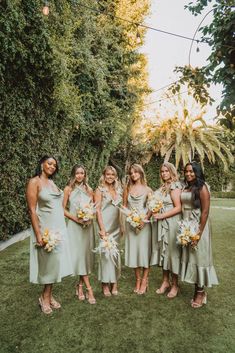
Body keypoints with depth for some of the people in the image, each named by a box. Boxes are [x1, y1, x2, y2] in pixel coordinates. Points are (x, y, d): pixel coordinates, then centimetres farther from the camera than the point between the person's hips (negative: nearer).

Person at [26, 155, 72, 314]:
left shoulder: (52, 182, 11)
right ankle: (45, 297, 25)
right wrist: (38, 234, -18)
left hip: (59, 228, 7)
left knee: (55, 261, 12)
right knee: (48, 262, 4)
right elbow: (32, 210, -15)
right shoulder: (35, 182, -10)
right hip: (46, 229, -7)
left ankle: (48, 295, 29)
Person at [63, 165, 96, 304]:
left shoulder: (89, 189, 6)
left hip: (88, 225, 4)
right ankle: (89, 288, 3)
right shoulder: (68, 189, -3)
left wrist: (90, 218, -6)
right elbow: (63, 209, -3)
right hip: (74, 225, -3)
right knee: (79, 255, -5)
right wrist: (76, 218, -14)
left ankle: (80, 285, 23)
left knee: (86, 254, 7)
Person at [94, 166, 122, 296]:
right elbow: (97, 210, -9)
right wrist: (102, 228, -15)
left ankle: (114, 282, 23)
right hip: (105, 225, -5)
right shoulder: (100, 190, -4)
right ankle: (105, 284, 14)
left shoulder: (118, 190, 11)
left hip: (116, 226, 5)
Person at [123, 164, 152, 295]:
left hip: (144, 223, -2)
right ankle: (138, 280, 21)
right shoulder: (128, 189, 6)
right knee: (133, 250, 8)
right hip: (131, 223, 3)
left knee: (145, 250, 1)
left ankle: (144, 281, 14)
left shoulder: (147, 189, -1)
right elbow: (124, 206, 9)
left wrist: (144, 219, -15)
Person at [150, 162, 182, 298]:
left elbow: (178, 208, -17)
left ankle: (175, 285, 21)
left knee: (172, 251, 3)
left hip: (172, 223, -7)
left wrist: (161, 215, -17)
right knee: (163, 250, 13)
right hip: (161, 224, 7)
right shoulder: (162, 187, 12)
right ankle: (165, 281, 29)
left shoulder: (174, 187, -11)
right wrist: (154, 213, -1)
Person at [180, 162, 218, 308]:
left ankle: (200, 292, 21)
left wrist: (199, 233, -17)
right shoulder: (186, 188, 9)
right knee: (190, 256, 13)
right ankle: (198, 289, 28)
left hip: (198, 226, -7)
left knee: (199, 256, 4)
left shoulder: (202, 187, -12)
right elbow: (182, 208, 10)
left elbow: (205, 212, -15)